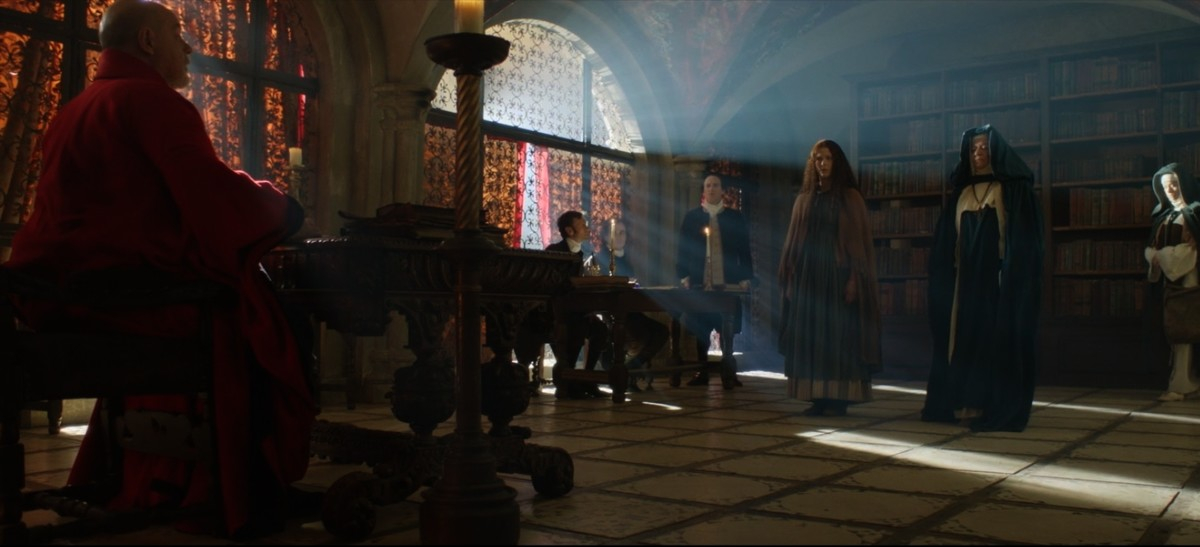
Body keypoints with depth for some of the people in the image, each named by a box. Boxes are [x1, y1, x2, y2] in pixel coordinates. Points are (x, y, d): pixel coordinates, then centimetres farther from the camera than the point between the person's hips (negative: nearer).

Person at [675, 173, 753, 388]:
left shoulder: (735, 217, 6)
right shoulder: (691, 217, 7)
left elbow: (744, 250, 5)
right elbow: (683, 249, 6)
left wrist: (745, 278, -2)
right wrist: (684, 276, -2)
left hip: (728, 283, -1)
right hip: (699, 283, 1)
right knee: (700, 329, 5)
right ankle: (702, 372, 13)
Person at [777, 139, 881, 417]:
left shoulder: (850, 198, 2)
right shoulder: (804, 199, 13)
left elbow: (860, 240, -3)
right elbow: (793, 241, 12)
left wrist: (855, 279, -13)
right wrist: (790, 278, 4)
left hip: (837, 276, -4)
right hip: (808, 277, 4)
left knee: (838, 337, -3)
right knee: (810, 338, 0)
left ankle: (839, 398, 1)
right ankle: (817, 398, 4)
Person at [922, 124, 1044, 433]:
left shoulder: (1014, 190, 0)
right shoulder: (962, 193, 14)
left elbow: (1024, 240, -8)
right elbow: (947, 242, 12)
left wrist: (1013, 277, -17)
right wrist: (946, 276, 2)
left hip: (999, 279, -5)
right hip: (965, 279, 5)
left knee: (996, 343, -6)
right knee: (964, 339, 3)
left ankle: (995, 409, -3)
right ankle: (962, 405, 7)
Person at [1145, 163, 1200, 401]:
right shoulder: (1162, 216, 18)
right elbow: (1150, 248, 15)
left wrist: (1163, 256, -9)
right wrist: (1154, 256, -6)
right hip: (1166, 279, 6)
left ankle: (1180, 385, -10)